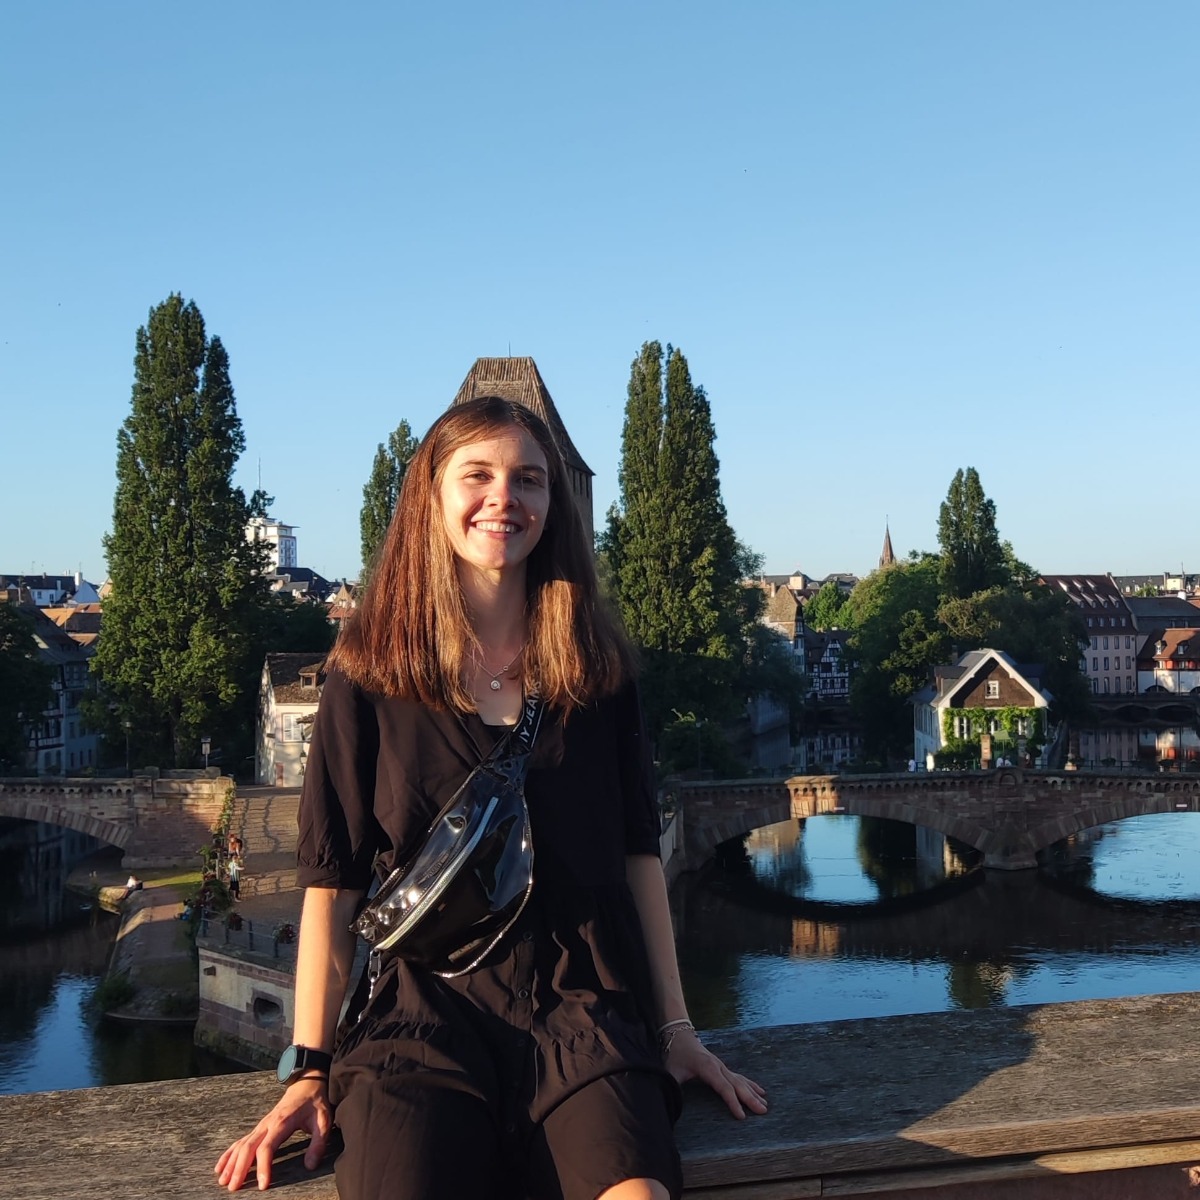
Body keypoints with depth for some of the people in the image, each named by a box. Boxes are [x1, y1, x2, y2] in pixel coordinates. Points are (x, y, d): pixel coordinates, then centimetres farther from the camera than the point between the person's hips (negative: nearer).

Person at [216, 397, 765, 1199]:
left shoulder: (597, 668, 10)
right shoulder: (369, 677, 4)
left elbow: (638, 855, 12)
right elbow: (333, 884, 4)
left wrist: (675, 1030, 9)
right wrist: (309, 1072, 0)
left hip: (582, 1013, 1)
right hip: (423, 1013, -1)